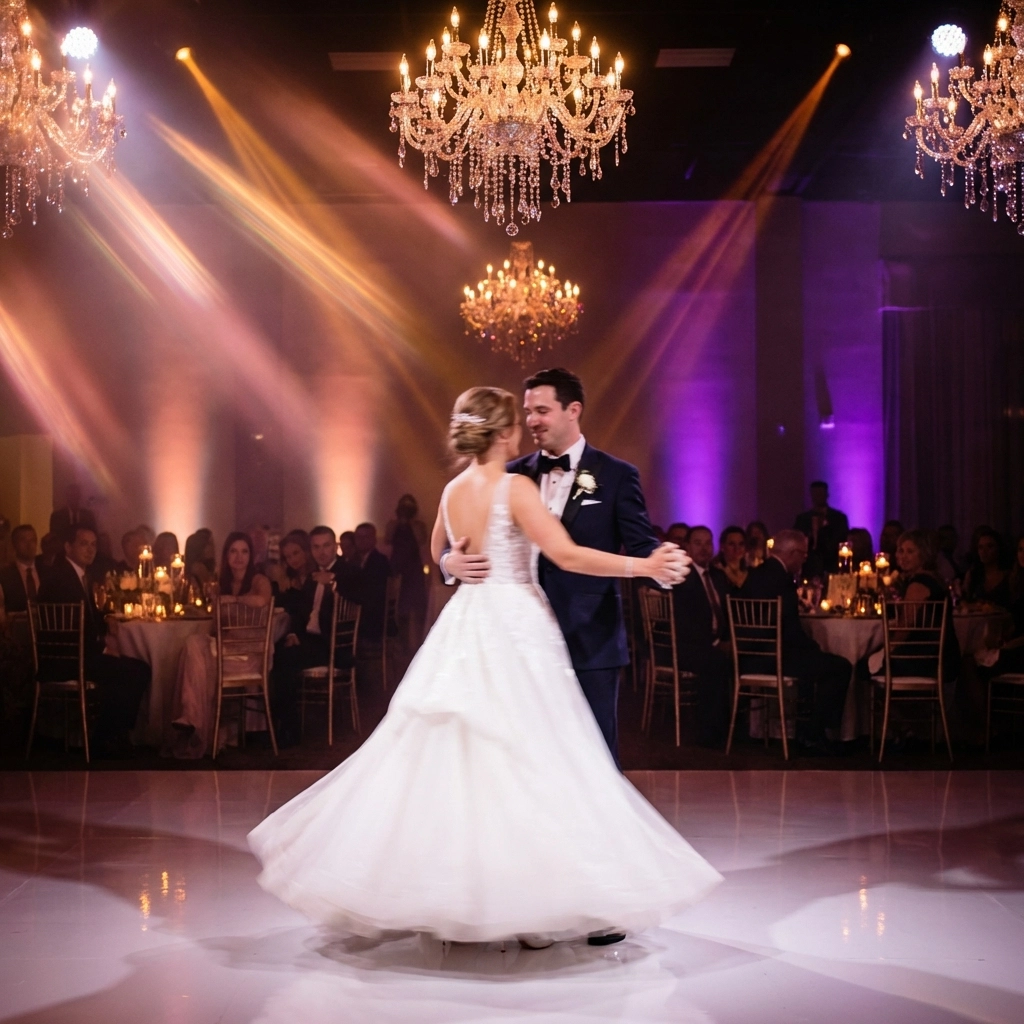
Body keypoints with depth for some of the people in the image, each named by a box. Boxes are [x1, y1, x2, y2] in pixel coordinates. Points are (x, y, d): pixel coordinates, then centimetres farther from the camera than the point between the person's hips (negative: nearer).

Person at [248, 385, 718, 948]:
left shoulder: (452, 491, 10)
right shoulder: (516, 487, -10)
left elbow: (438, 552, 28)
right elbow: (566, 554, -18)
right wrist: (641, 566, -17)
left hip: (463, 629, 7)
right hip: (514, 630, -7)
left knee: (448, 757, 9)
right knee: (525, 760, -3)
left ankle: (442, 892, 14)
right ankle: (531, 903, -1)